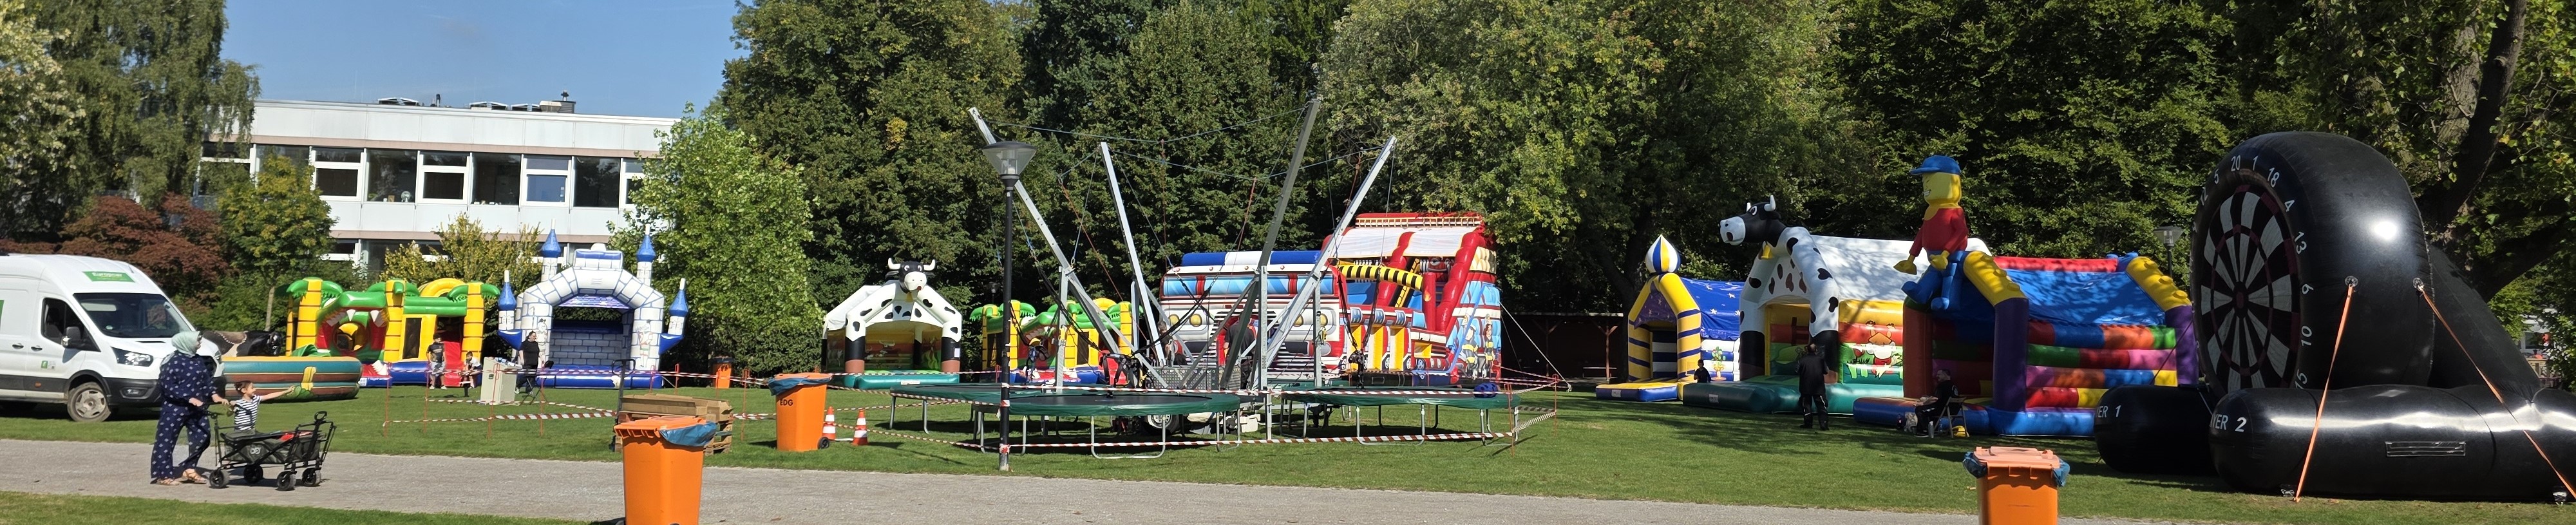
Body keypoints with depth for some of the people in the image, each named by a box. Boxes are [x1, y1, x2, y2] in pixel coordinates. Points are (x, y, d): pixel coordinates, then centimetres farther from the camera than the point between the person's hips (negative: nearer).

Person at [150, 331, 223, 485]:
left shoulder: (199, 360, 7)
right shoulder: (173, 362, -14)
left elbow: (207, 379, 13)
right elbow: (169, 387, -18)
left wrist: (213, 394, -4)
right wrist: (189, 398, -25)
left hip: (196, 408, 7)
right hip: (175, 408, -7)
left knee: (201, 438, 6)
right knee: (166, 441, 0)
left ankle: (189, 469, 19)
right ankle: (163, 475, 4)